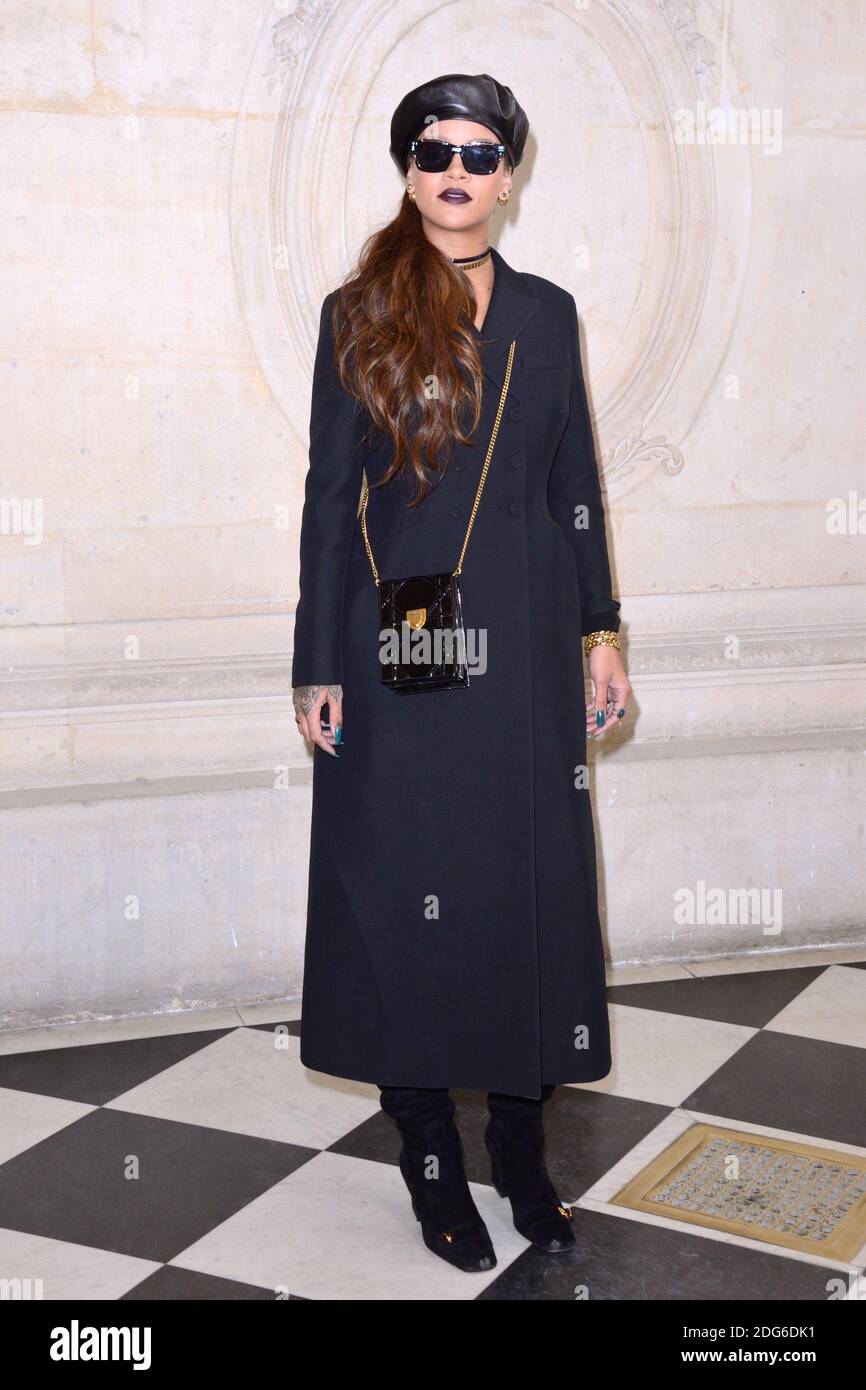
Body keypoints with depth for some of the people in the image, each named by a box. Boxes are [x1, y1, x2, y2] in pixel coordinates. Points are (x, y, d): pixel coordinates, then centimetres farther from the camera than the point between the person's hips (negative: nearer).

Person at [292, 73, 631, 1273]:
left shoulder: (546, 314, 8)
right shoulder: (357, 316, 0)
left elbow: (576, 486, 11)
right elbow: (329, 498, -1)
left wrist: (601, 632, 7)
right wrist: (320, 666, -4)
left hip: (523, 649, 3)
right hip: (398, 649, -2)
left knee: (533, 886, 6)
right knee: (405, 892, 3)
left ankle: (522, 1145, 21)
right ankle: (430, 1155, 19)